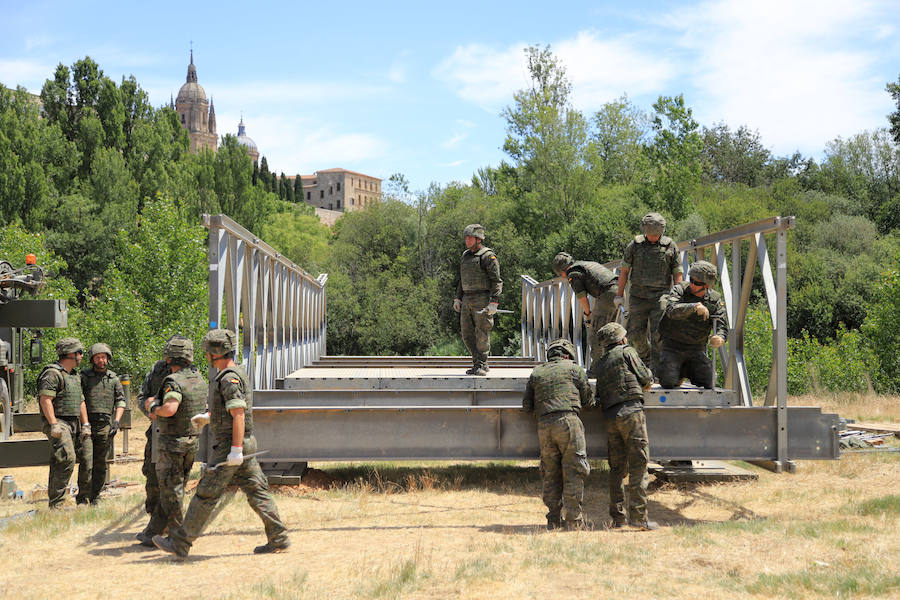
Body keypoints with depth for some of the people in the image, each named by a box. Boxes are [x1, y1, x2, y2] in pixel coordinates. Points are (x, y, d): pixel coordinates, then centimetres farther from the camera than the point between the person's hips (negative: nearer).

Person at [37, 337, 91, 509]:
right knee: (67, 459, -20)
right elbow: (45, 399, -18)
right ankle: (56, 503, -16)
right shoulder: (53, 373, -10)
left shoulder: (76, 376, 19)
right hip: (59, 424, -9)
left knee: (87, 459, 9)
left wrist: (85, 425, 13)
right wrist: (53, 424, -25)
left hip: (75, 424, 9)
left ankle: (85, 499, 22)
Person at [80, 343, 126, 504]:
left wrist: (116, 421, -2)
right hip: (87, 424, -3)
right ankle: (82, 499, -7)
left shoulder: (113, 379, 11)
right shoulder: (84, 376, 1)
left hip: (105, 426, 3)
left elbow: (120, 400, 11)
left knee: (100, 465, 5)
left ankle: (94, 498, 14)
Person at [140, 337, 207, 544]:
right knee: (173, 488, 13)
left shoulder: (174, 381, -20)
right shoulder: (199, 379, 6)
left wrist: (153, 407, -16)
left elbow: (170, 409, -37)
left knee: (171, 490, 2)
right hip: (193, 441, 8)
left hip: (172, 443, -8)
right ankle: (152, 532, 22)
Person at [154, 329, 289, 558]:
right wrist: (207, 417, 23)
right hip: (245, 444, 10)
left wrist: (236, 450, -26)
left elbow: (239, 415, -24)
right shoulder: (238, 372, 15)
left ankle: (180, 543, 4)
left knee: (206, 494, -3)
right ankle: (279, 539, 10)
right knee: (256, 491, 10)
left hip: (229, 445, -10)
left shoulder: (229, 378, -18)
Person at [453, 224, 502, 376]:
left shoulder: (488, 256, -7)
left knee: (482, 334, -4)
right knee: (467, 334, 7)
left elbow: (497, 281, -10)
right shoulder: (465, 256, 16)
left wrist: (494, 302, -17)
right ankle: (478, 362, 16)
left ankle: (482, 366, 1)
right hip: (467, 301, 8)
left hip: (482, 301, -7)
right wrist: (457, 298, 15)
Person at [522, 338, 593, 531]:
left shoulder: (536, 373, 17)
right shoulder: (574, 369, 10)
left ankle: (553, 519, 10)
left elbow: (527, 406, 15)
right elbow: (586, 400, 13)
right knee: (573, 472, 0)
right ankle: (573, 520, -2)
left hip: (544, 426, 3)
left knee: (551, 473, 10)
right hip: (568, 421, -3)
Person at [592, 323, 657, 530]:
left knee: (617, 467, 9)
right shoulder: (627, 352, 3)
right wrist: (647, 378, 26)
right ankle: (638, 516, -11)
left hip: (610, 417, 6)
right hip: (631, 411, -6)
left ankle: (617, 517, 8)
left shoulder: (601, 363, 21)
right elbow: (646, 379, 2)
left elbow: (600, 392, 17)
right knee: (638, 465, -6)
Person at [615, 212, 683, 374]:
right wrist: (619, 294, 7)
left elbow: (678, 273, 4)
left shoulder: (670, 246, 2)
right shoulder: (635, 244, 4)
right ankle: (645, 357, 29)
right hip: (639, 296, 2)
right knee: (636, 333, 3)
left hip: (661, 296, -2)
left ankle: (656, 370, -6)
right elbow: (624, 270, 8)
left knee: (658, 334, -9)